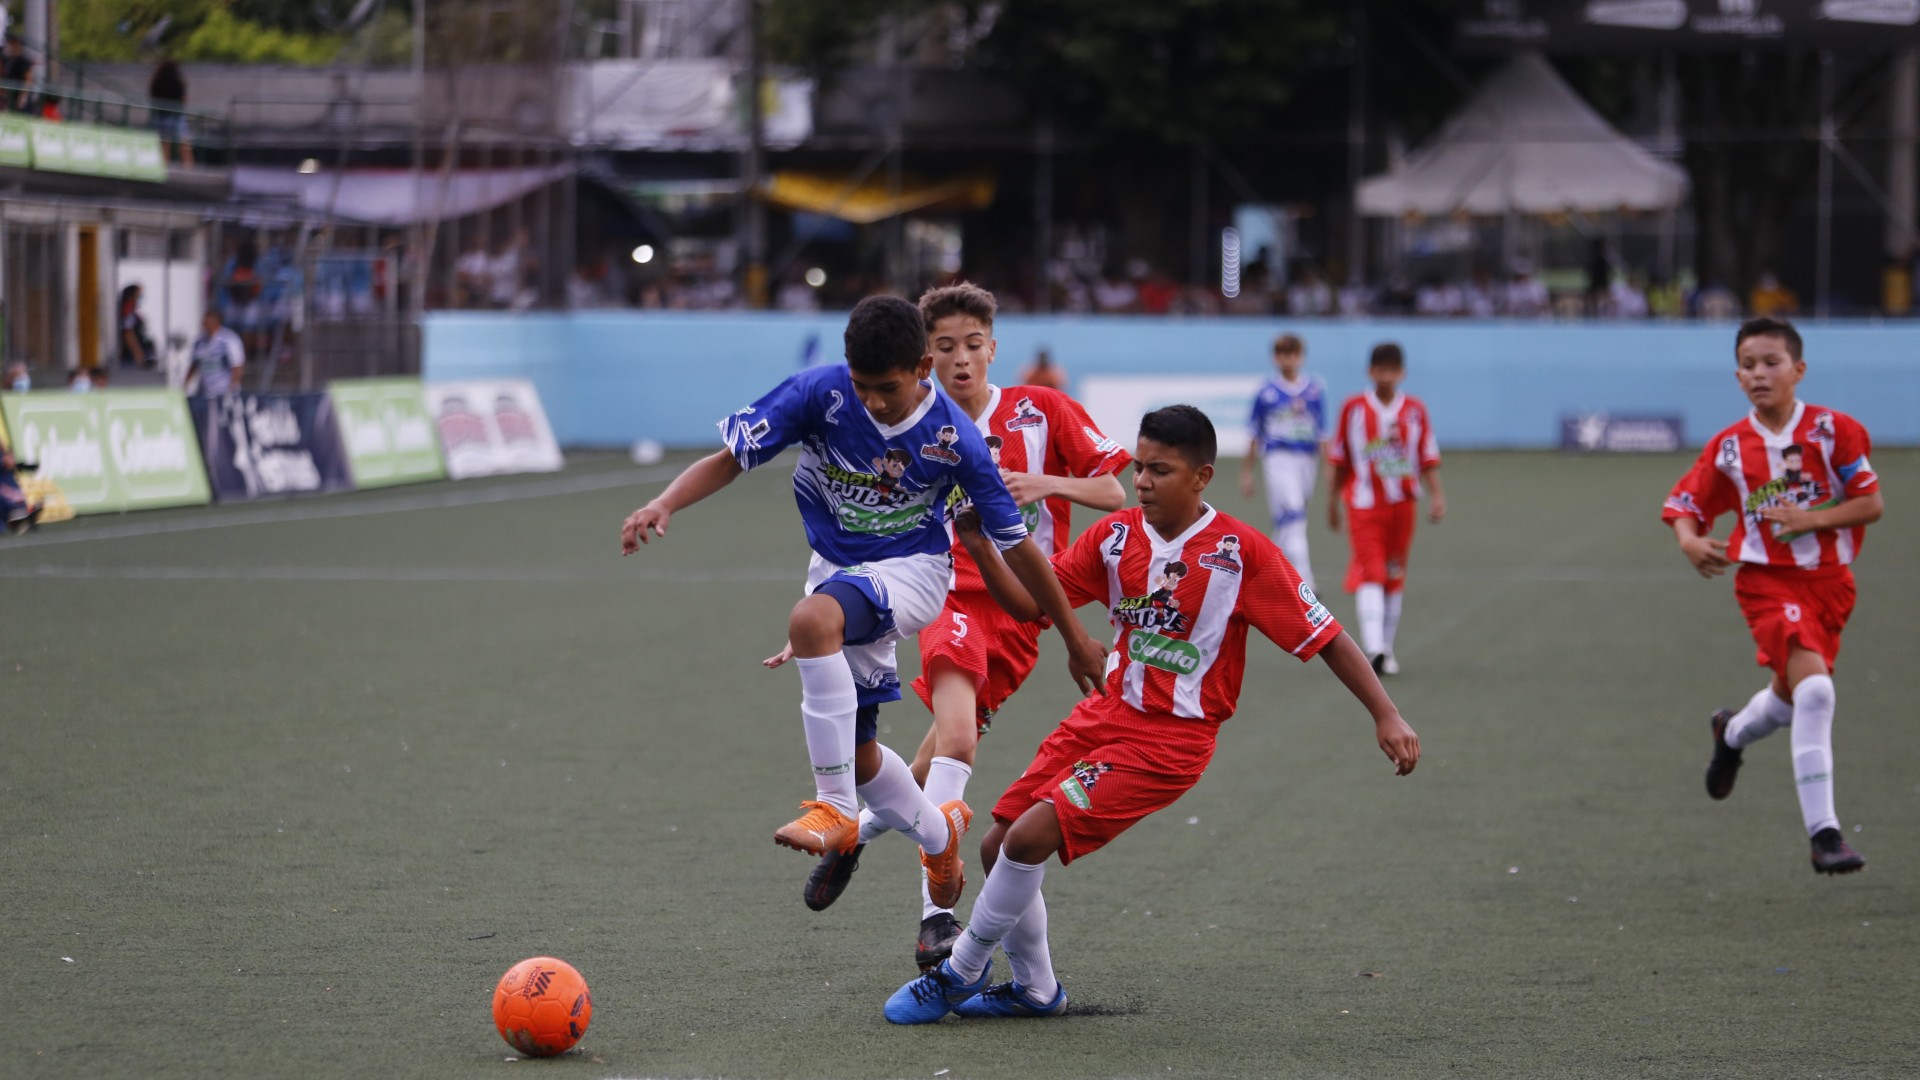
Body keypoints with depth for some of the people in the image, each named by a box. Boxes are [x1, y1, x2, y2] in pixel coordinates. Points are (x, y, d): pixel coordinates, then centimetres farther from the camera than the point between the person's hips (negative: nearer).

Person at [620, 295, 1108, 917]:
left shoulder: (953, 436, -20)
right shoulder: (820, 393, -18)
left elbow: (1015, 543, -10)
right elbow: (730, 459, -14)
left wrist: (1075, 641, -2)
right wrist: (664, 505, -34)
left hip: (911, 570, -5)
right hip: (837, 570, 5)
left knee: (811, 619, -37)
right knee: (854, 752, 11)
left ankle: (836, 810, -33)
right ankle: (938, 833, 42)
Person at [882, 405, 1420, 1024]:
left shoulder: (1241, 552, -13)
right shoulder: (1116, 536, 2)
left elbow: (1325, 637, -9)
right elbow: (1032, 604, 5)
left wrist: (1386, 716, -13)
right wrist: (981, 550, -12)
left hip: (1171, 740, -6)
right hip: (1105, 715, 6)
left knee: (1028, 839, -18)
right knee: (999, 846, 4)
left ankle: (960, 973, 3)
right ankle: (1036, 990, 26)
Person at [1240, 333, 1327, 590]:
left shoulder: (1315, 390, 7)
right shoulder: (1267, 393, 1)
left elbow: (1322, 433, 10)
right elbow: (1255, 436, 8)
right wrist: (1246, 473, 9)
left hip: (1307, 460, 3)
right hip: (1279, 459, -3)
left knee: (1284, 522, 12)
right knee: (1293, 518, -18)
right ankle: (1303, 583, -25)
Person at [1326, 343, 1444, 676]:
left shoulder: (1414, 410, 3)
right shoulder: (1353, 408, 0)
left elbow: (1428, 458, 5)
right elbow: (1340, 458, 8)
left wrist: (1437, 495, -8)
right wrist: (1334, 501, 11)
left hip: (1402, 504, 2)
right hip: (1363, 502, -2)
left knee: (1395, 576, 9)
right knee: (1369, 572, -15)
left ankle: (1386, 648, 20)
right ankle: (1374, 648, -26)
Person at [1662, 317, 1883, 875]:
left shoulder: (1834, 430, -5)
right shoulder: (1728, 448, -1)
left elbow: (1871, 504, -5)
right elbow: (1684, 504, 8)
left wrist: (1813, 518, -19)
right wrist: (1690, 541, -14)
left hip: (1829, 580, 2)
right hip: (1768, 581, -2)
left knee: (1793, 699, 14)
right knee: (1814, 687, -24)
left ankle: (1733, 733, 53)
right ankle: (1823, 833, -24)